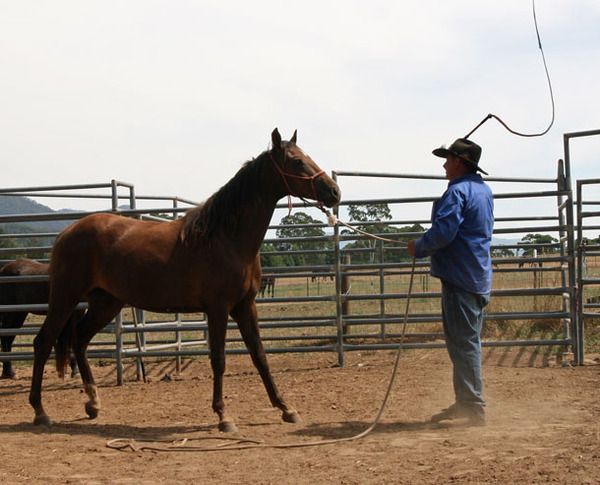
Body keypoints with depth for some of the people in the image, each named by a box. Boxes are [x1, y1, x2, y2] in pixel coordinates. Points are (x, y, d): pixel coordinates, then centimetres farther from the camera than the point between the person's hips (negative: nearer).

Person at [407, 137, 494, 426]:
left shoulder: (457, 191, -16)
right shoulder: (484, 190, 15)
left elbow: (442, 232, -25)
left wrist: (418, 248, -7)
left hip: (459, 275, -10)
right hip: (480, 276, 10)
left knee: (463, 343, -6)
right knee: (468, 342, 17)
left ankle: (473, 408, -4)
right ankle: (466, 403, 25)